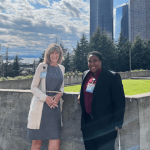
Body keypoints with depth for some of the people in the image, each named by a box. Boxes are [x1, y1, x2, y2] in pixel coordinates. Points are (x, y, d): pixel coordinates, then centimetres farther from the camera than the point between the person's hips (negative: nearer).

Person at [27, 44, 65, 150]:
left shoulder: (62, 68, 14)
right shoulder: (42, 66, 2)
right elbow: (33, 87, 0)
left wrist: (59, 94, -2)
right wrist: (45, 98, -16)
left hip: (55, 107, 3)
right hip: (41, 106, -3)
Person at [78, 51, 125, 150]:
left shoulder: (112, 77, -12)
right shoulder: (85, 75, 8)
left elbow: (120, 102, -12)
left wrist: (117, 124, -13)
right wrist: (81, 95, 7)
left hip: (105, 125, -6)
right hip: (87, 123, 6)